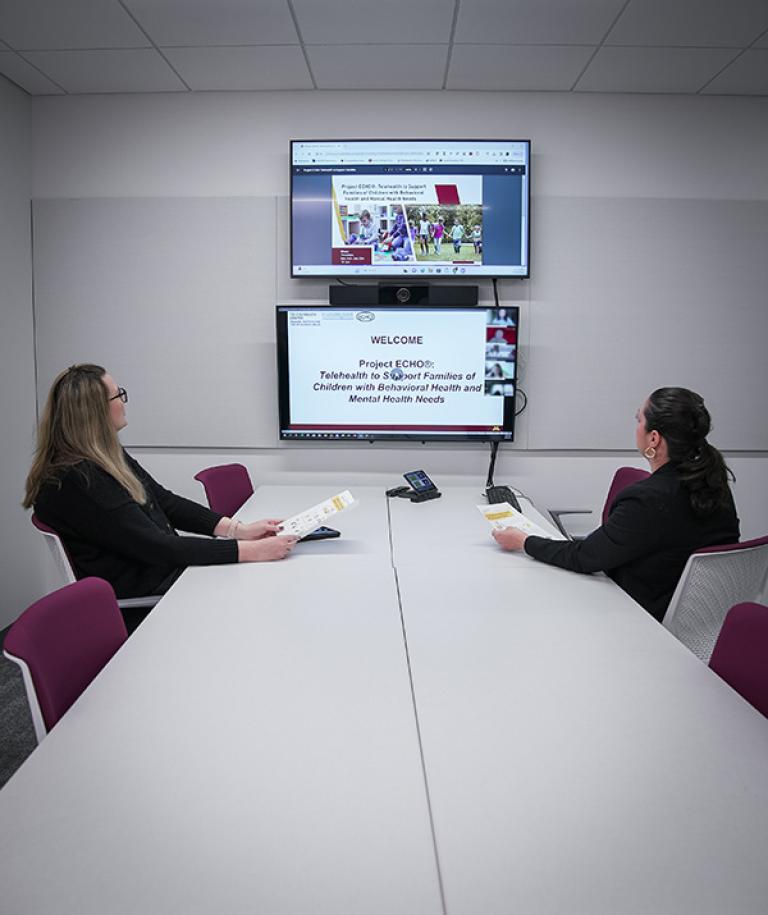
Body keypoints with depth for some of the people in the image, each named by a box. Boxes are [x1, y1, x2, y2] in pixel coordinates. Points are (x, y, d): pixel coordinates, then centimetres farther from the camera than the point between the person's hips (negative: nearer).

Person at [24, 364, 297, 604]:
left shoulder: (109, 456, 7)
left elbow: (166, 502, 8)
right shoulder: (76, 482, -23)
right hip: (143, 596, -9)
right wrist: (250, 550, -24)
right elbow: (156, 547, -24)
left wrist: (239, 529, -3)